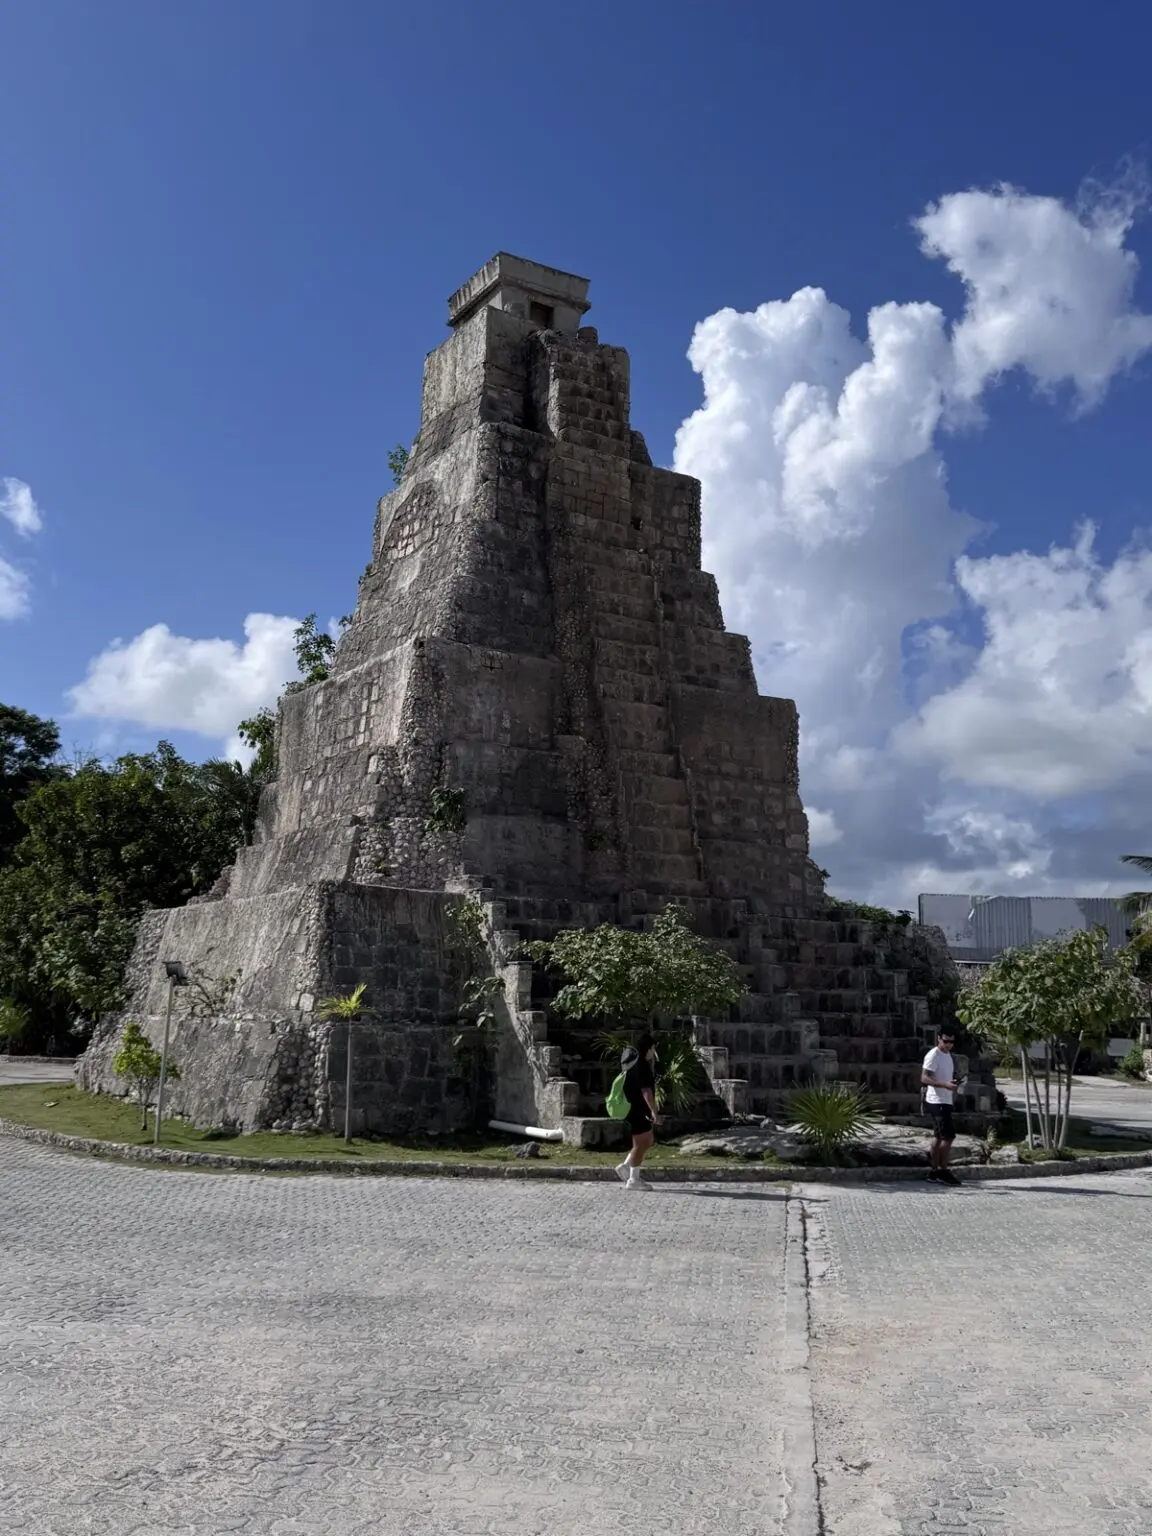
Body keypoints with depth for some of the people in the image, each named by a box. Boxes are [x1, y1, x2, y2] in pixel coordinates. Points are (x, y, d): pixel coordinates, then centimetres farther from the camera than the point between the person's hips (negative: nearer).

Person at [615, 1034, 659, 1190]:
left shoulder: (635, 1063, 13)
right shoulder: (640, 1065, -18)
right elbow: (646, 1090, -24)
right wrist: (654, 1111, -27)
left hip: (640, 1110, 10)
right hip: (637, 1110, -10)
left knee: (648, 1140, 17)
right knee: (641, 1143, -2)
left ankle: (625, 1166, 19)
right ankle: (634, 1180, 6)